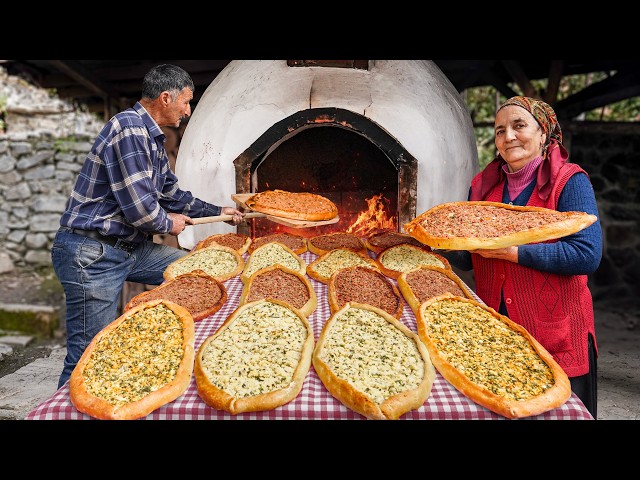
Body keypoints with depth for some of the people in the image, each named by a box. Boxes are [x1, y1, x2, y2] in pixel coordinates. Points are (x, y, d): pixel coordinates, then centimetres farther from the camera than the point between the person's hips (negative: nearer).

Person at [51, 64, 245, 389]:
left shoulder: (153, 137, 13)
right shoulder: (129, 127, -18)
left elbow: (171, 192, 24)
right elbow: (139, 206, -23)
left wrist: (217, 212, 26)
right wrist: (168, 224, -3)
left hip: (131, 247, 10)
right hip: (93, 254, -9)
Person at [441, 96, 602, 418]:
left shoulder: (570, 182, -6)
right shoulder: (482, 185, 7)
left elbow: (588, 255, -19)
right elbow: (468, 260, 10)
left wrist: (511, 251, -23)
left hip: (556, 338, -4)